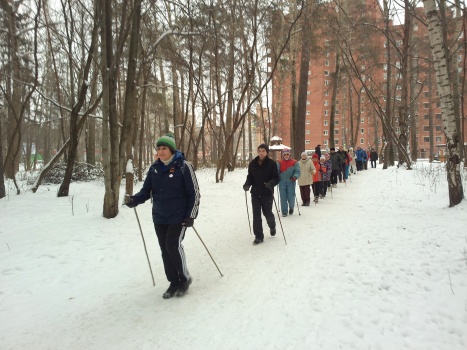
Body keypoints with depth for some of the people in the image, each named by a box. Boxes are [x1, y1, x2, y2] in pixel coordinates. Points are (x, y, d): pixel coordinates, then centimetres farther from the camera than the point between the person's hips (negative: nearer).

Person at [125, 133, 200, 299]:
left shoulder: (184, 166, -12)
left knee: (173, 246, -15)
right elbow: (146, 190, 6)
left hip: (179, 217, -6)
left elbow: (194, 193, -9)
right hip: (159, 217, 6)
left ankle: (185, 278, 10)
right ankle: (174, 282, 26)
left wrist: (190, 216, -13)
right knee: (165, 250, 9)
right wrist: (134, 200, -13)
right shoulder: (154, 168, 4)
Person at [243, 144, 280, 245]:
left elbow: (276, 178, -7)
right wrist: (247, 184, -12)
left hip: (267, 193, -2)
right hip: (255, 193, 3)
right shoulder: (252, 163, 2)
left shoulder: (271, 163, -7)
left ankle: (272, 226, 42)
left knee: (267, 213, 9)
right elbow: (250, 177, 8)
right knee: (256, 215, 1)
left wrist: (270, 183, -27)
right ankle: (258, 236, 12)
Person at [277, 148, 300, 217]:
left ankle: (291, 208, 30)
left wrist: (295, 176, -21)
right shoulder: (280, 163, 7)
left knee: (291, 197, 0)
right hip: (282, 182, 2)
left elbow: (297, 171, -4)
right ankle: (284, 211, 11)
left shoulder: (294, 162, 1)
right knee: (283, 197, 1)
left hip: (291, 182, -2)